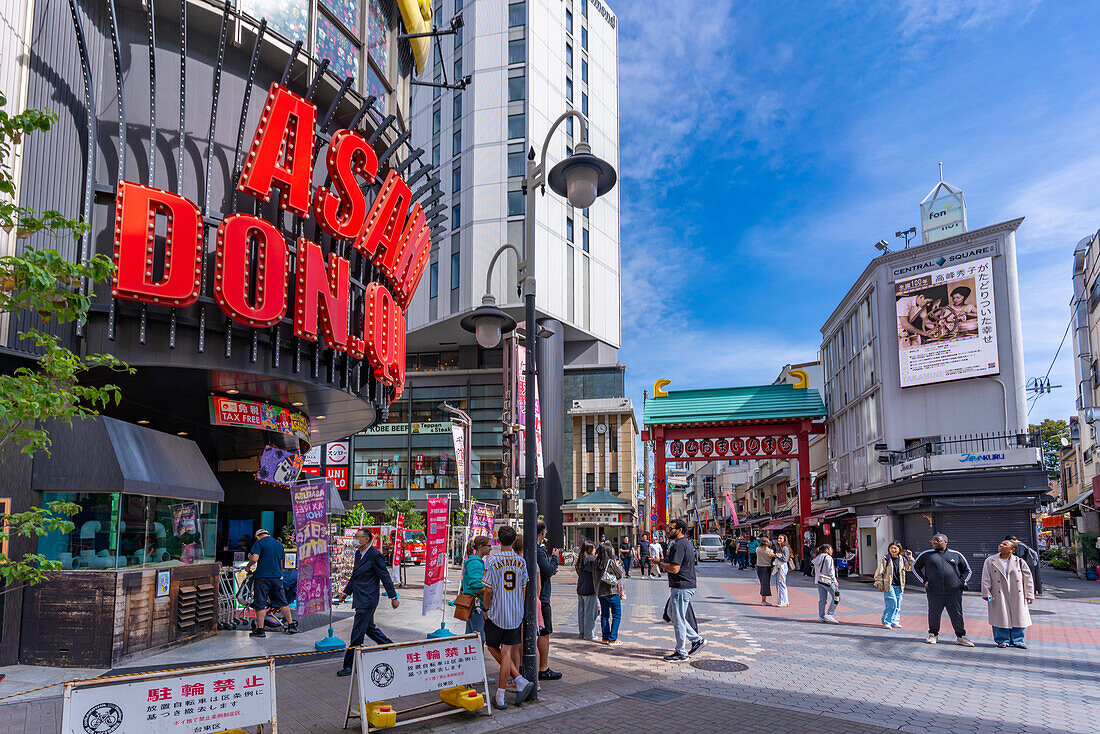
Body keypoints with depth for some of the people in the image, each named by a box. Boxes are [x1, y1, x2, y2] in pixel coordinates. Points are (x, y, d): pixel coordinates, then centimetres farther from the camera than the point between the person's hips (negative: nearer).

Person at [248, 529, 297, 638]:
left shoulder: (259, 543, -2)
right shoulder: (279, 544, 16)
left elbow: (254, 559, -15)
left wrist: (248, 566, 3)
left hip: (262, 576, -5)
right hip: (277, 576, 5)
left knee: (260, 604, 1)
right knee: (282, 602, 11)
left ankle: (260, 629, 3)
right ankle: (291, 625, 13)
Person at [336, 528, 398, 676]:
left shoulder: (375, 555, -16)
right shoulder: (358, 553, 11)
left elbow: (385, 577, -14)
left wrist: (393, 597, -11)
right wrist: (345, 592, 19)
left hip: (367, 600, -9)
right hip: (360, 599, 9)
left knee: (357, 633, -5)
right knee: (369, 628, 19)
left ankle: (350, 666, 3)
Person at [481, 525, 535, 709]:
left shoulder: (492, 560, -11)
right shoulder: (521, 562, 1)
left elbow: (488, 590, -11)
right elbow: (523, 591, 6)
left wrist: (486, 609, 3)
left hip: (496, 613, -3)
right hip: (516, 614, 3)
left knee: (493, 647, 12)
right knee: (508, 651, 5)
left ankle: (520, 680, 3)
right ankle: (500, 696, 5)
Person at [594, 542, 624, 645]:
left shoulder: (595, 564, 1)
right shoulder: (611, 562, -14)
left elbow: (595, 577, 9)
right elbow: (619, 575, -8)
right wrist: (617, 566, 8)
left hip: (600, 592, 6)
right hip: (611, 591, -6)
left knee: (604, 615, 17)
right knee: (616, 615, 1)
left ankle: (606, 637, 21)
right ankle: (613, 639, -2)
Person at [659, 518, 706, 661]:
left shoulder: (679, 545, -19)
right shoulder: (687, 543, 15)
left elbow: (675, 568, -25)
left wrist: (659, 563, -13)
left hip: (681, 588, -10)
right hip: (689, 585, 10)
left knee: (678, 620, -1)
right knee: (675, 617, 19)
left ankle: (681, 653, 8)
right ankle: (697, 639, 22)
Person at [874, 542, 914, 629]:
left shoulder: (902, 559, 8)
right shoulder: (885, 559, -4)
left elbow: (909, 568, 17)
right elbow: (879, 572, -3)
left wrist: (910, 558, 4)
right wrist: (879, 583, -8)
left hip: (899, 586, 5)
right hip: (888, 585, -5)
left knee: (898, 605, 7)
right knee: (892, 604, -12)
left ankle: (895, 622, 17)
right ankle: (886, 622, -2)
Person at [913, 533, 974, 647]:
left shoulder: (956, 555, 10)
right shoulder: (926, 555, 8)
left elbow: (967, 570, 20)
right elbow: (915, 567, 17)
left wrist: (961, 581, 4)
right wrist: (924, 581, 7)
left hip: (954, 591, 0)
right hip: (934, 591, 0)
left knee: (957, 614, 4)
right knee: (934, 614, 3)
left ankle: (960, 637, 15)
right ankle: (933, 635, 19)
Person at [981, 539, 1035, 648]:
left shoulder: (1019, 561, 6)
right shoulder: (990, 561, 3)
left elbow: (1028, 578, 8)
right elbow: (985, 579, 2)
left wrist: (1029, 595, 2)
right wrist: (986, 593, -7)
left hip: (1017, 596, 1)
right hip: (999, 597, -1)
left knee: (1018, 618, 4)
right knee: (1001, 618, 0)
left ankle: (1017, 640, 18)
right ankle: (1002, 640, 13)